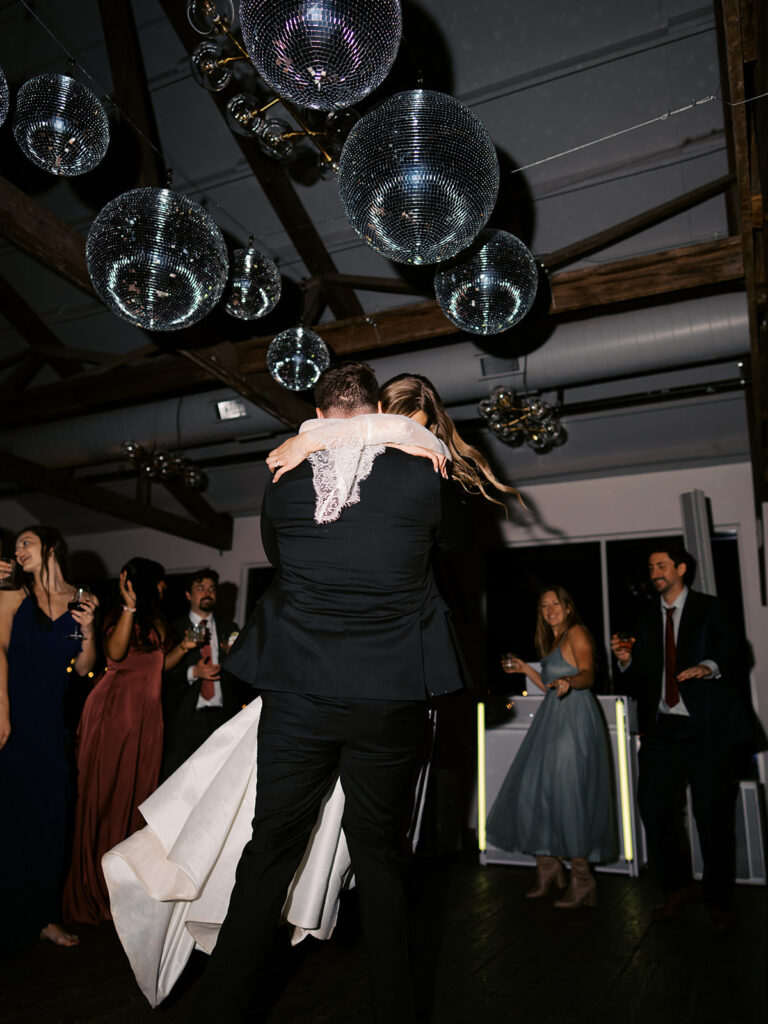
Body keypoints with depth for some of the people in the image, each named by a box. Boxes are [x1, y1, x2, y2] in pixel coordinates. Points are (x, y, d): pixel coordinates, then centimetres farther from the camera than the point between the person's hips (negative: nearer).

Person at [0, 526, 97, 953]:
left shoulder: (80, 602, 7)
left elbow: (84, 668, 8)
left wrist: (88, 629, -9)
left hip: (51, 723, 3)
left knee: (50, 818, 8)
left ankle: (44, 917, 22)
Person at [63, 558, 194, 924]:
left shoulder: (156, 622, 16)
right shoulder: (118, 616, -6)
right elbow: (115, 653, -24)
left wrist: (182, 647, 7)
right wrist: (130, 607, -25)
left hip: (147, 714, 7)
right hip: (114, 709, -7)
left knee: (136, 794, 10)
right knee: (104, 794, 0)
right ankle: (94, 888, 11)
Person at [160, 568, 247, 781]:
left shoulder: (230, 629, 15)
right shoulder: (175, 630, 7)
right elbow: (164, 673, 2)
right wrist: (193, 673, -12)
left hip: (223, 717, 2)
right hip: (186, 718, -1)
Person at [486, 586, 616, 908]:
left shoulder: (576, 633, -3)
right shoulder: (553, 641, 23)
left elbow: (588, 674, -19)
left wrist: (568, 682, -39)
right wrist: (525, 669, 26)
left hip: (574, 719, -8)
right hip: (551, 720, 9)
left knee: (566, 795, -10)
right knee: (533, 790, 3)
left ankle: (581, 879, 0)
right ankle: (546, 866, 15)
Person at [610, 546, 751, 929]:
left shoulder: (709, 609, 4)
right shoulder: (648, 620, 14)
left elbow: (730, 650, -9)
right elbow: (640, 680, 13)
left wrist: (709, 666, -29)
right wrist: (626, 660, -7)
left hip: (706, 727, -4)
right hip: (663, 729, 4)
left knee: (712, 814, 2)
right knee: (652, 804, -1)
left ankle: (717, 901, 20)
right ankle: (678, 887, 18)